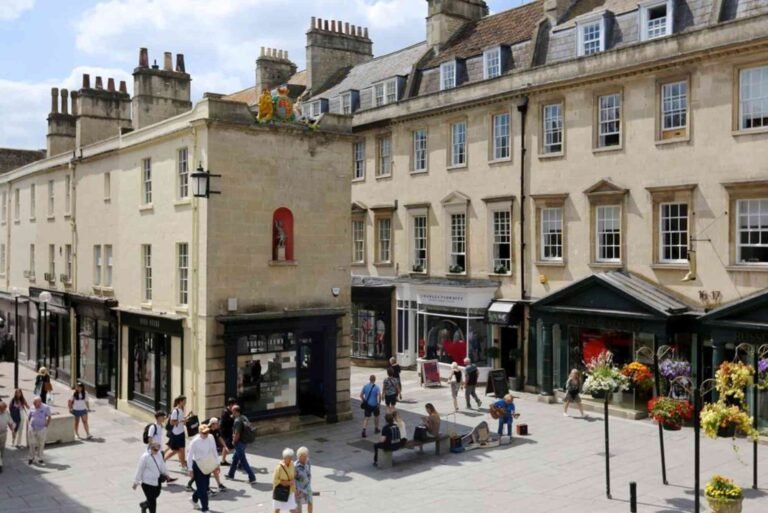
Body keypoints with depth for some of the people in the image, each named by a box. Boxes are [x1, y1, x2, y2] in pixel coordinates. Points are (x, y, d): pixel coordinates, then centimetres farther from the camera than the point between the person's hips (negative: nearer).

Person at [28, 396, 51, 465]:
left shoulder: (46, 408, -9)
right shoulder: (32, 408, -3)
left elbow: (49, 417, -1)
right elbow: (29, 417, 10)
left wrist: (46, 426, -5)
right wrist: (30, 424, 1)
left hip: (42, 429, -1)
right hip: (32, 429, 2)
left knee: (41, 444, 8)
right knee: (32, 444, 4)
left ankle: (40, 458, 21)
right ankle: (31, 458, 20)